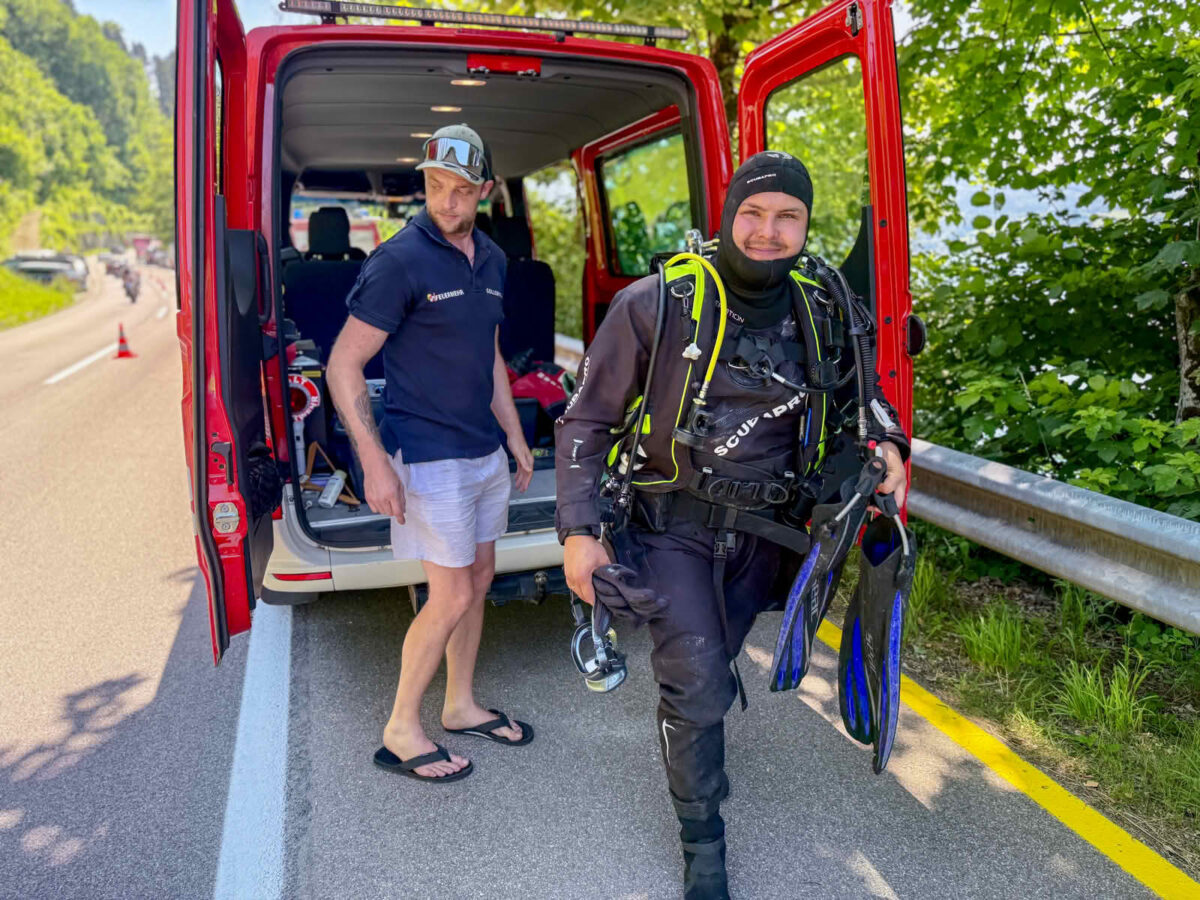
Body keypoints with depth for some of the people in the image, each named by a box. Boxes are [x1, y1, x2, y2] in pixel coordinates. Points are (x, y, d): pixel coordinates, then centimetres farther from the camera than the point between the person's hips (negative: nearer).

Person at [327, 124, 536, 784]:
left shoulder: (491, 259, 8)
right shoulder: (399, 260, -15)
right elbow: (343, 365, -15)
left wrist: (515, 437, 17)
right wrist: (375, 463, -20)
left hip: (485, 451, 8)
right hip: (430, 456, -8)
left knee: (479, 579, 15)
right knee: (453, 596, -3)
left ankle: (461, 706, 33)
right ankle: (401, 731, 16)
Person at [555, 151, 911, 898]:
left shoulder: (818, 313, 0)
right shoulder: (658, 305, -13)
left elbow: (857, 388, 19)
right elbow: (587, 421, -8)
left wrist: (887, 442, -3)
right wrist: (579, 529, -14)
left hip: (762, 534, 4)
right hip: (673, 530, -3)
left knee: (713, 666, 19)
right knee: (699, 687, -2)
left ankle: (685, 729, 53)